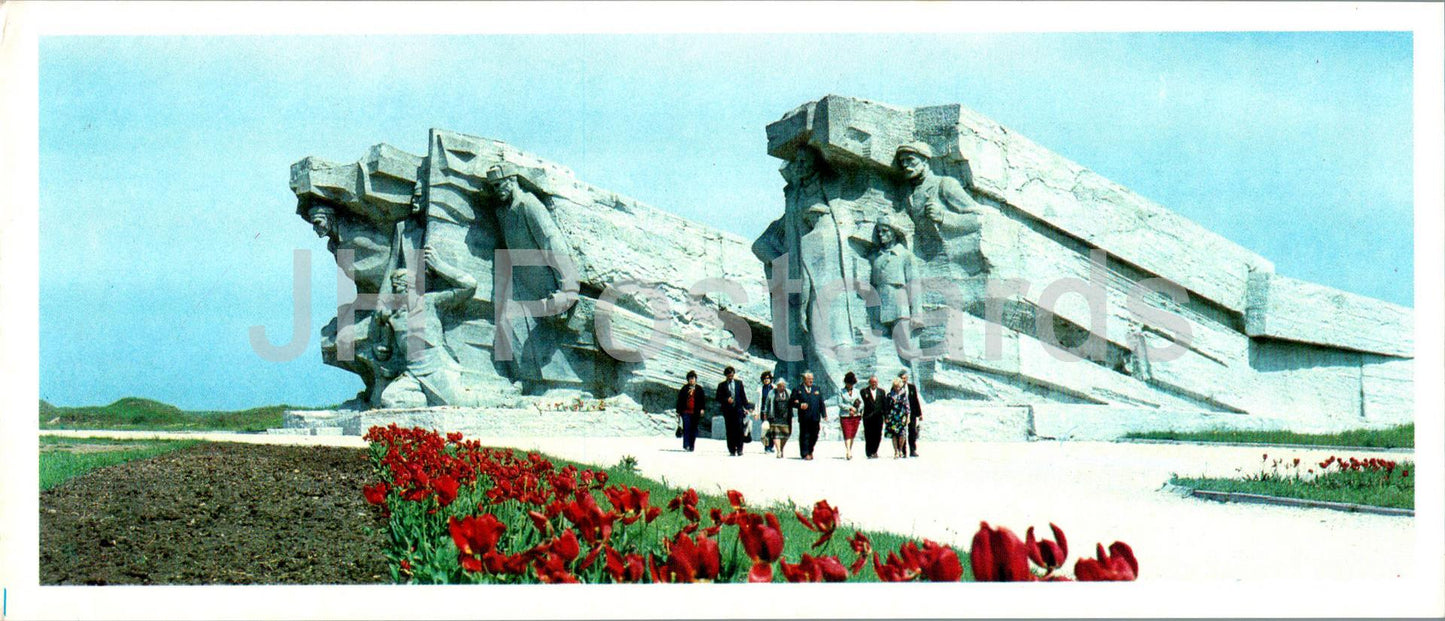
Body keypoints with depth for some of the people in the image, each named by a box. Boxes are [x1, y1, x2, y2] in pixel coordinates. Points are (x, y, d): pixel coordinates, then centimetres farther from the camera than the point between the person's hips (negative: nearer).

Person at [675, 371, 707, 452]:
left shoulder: (699, 389, 9)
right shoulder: (684, 388, 8)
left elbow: (703, 399, 8)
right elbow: (679, 400, 10)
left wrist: (702, 409, -6)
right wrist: (678, 411, 6)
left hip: (695, 412, 1)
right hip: (686, 412, -1)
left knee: (694, 429, 4)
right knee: (686, 428, -13)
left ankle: (691, 446, 11)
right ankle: (686, 445, -16)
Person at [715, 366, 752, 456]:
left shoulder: (739, 383, 11)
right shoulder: (722, 385, 7)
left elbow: (743, 396, 11)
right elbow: (718, 398, 4)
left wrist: (746, 407, 6)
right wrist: (726, 400, -12)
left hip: (738, 409, 0)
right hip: (727, 410, 0)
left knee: (739, 429, -10)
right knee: (730, 431, 0)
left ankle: (739, 449, -4)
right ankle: (732, 450, 5)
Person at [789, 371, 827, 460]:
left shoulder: (817, 389, 15)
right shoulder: (797, 390, 4)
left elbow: (821, 403, 13)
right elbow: (792, 402, 0)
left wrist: (824, 414, 3)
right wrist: (800, 405, -18)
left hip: (815, 418, 3)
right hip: (804, 418, -3)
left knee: (814, 435, 6)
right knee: (804, 436, -1)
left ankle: (810, 451, 26)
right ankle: (805, 454, 5)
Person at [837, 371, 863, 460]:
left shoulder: (856, 391, 13)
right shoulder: (841, 392, 2)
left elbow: (861, 403, 10)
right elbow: (840, 404, -6)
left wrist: (855, 410, -6)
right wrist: (850, 408, -13)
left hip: (855, 416, 3)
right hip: (845, 416, -3)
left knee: (852, 435, 5)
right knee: (847, 435, -12)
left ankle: (850, 451, 15)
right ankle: (848, 452, -19)